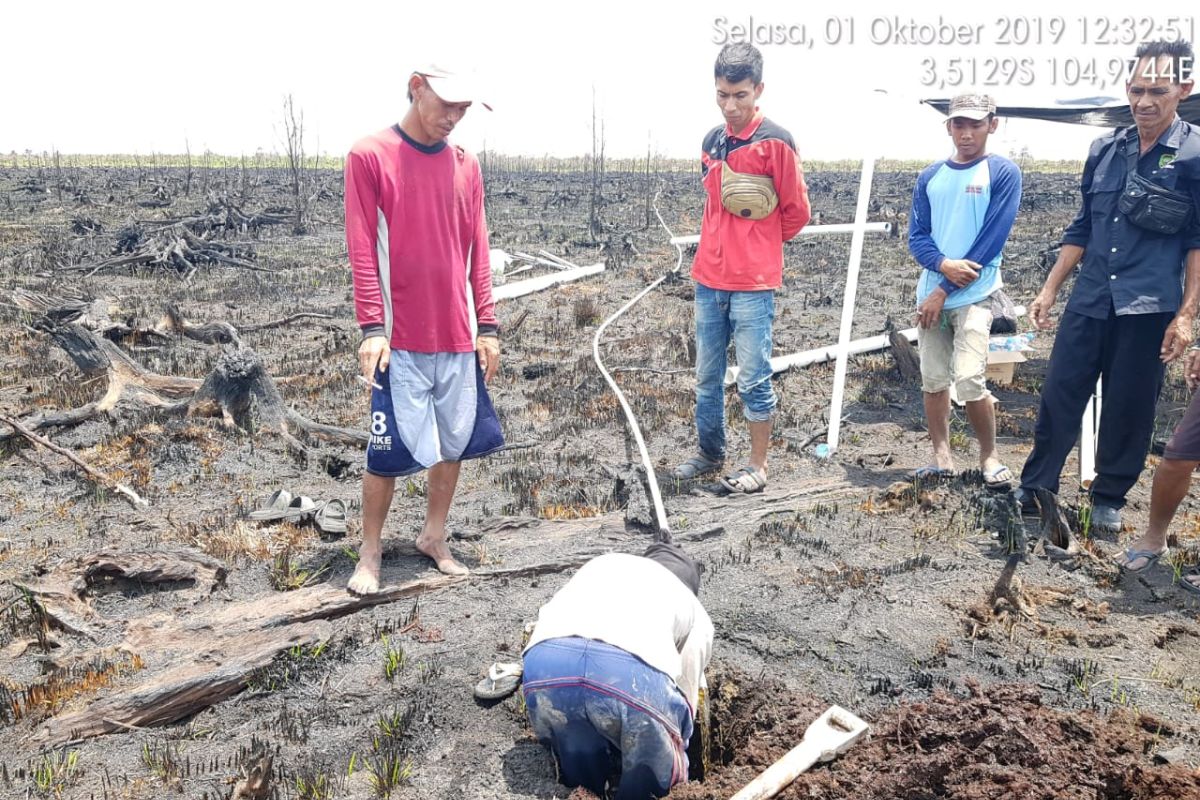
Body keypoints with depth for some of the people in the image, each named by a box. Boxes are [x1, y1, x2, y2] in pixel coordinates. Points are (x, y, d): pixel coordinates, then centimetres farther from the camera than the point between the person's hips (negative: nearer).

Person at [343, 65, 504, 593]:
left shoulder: (466, 165, 9)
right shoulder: (369, 156, -4)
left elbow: (478, 251, 10)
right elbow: (361, 249, -7)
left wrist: (488, 326, 6)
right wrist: (372, 327, -14)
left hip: (459, 337, 5)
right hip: (400, 339, -4)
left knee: (456, 441, 10)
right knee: (390, 449, -1)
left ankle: (434, 537, 28)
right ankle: (370, 554, 17)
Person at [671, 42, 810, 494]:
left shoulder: (775, 142, -9)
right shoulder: (712, 141, 10)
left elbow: (797, 211, -3)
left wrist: (759, 245, 9)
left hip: (753, 283, -6)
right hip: (708, 278, 6)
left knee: (753, 379, -1)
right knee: (706, 376, 13)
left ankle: (758, 466, 12)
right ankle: (710, 454, 28)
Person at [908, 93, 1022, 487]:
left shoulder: (1003, 173, -3)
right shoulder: (930, 176, 10)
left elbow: (991, 240, -9)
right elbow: (916, 236, 6)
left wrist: (943, 292, -11)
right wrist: (944, 265, -16)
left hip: (974, 295, -4)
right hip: (931, 292, 5)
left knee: (969, 381, -14)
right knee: (933, 381, 6)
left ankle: (989, 455, 6)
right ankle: (942, 457, 18)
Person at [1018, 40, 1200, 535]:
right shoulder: (1104, 151, 8)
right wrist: (1050, 289, 12)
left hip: (1148, 310, -3)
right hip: (1089, 302, 3)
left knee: (1129, 411, 6)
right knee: (1058, 397, 3)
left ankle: (1109, 499, 23)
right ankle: (1034, 489, 16)